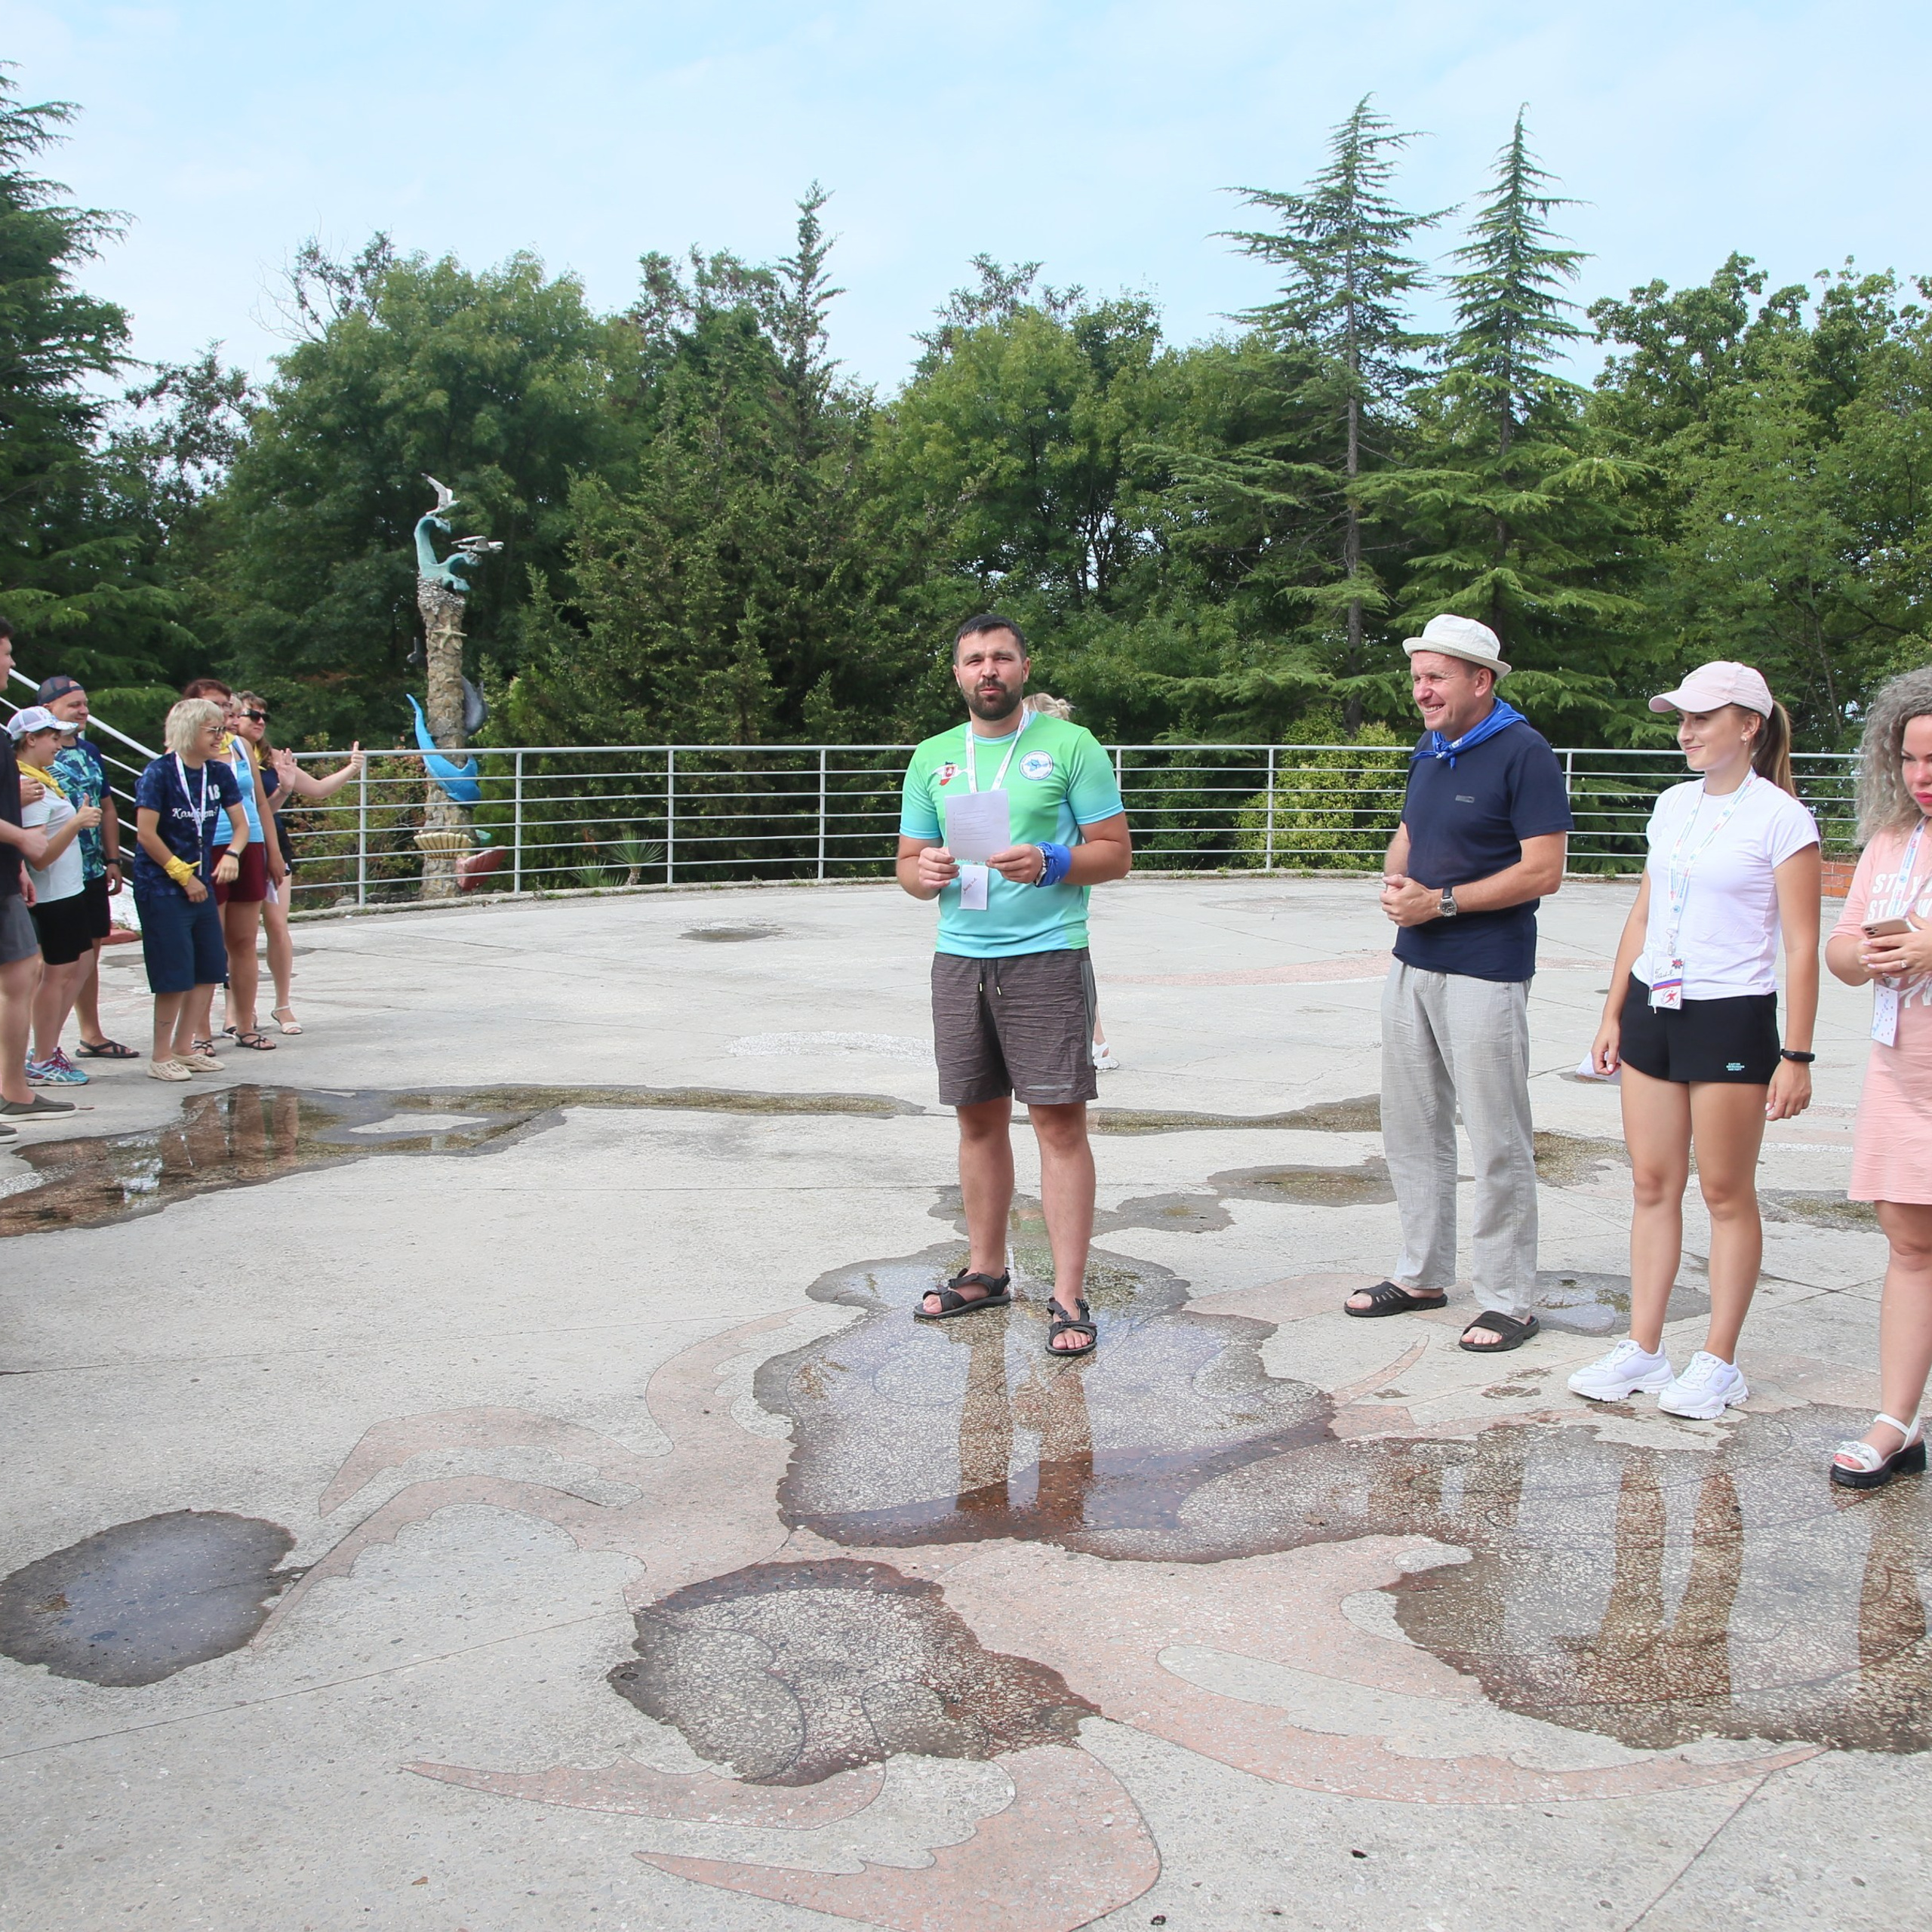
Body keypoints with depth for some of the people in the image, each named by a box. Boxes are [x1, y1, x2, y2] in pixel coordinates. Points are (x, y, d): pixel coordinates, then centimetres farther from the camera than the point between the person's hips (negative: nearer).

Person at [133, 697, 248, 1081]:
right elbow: (145, 834, -14)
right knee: (175, 975, -6)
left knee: (210, 970, 7)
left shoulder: (219, 773, 4)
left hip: (201, 883, 6)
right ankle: (162, 1056, 6)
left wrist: (231, 855, -11)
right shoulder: (160, 772, -13)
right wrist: (184, 876, -10)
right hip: (162, 887, -6)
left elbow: (240, 824, 10)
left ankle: (184, 1047, 20)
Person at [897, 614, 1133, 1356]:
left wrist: (1049, 865, -18)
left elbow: (1116, 851, -1)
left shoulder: (1070, 745, 0)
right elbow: (909, 866, 15)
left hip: (1047, 958, -4)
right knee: (979, 1121, 11)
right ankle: (985, 1272, 25)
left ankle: (1069, 1298, -1)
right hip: (959, 959, 5)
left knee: (1060, 1123, -5)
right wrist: (926, 873, -8)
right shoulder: (932, 757, 13)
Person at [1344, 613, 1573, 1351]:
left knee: (1497, 1140, -2)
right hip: (1413, 964, 8)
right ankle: (1422, 1273, 27)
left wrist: (1441, 901, -16)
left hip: (1486, 972, -8)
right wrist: (1395, 881, 2)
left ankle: (1509, 1301, 8)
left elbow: (1543, 871, -16)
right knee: (1412, 1125, 14)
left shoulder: (1523, 753, -11)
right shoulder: (1429, 751, 13)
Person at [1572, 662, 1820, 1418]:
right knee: (1653, 1184, 9)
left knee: (1726, 1193, 3)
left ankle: (1719, 1362, 14)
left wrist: (1796, 1055, -13)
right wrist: (1614, 1014, 13)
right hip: (1653, 1008, 6)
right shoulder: (1674, 804, 10)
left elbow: (1801, 945, -10)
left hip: (1732, 1017, -6)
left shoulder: (1780, 817, -9)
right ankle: (1643, 1350, 17)